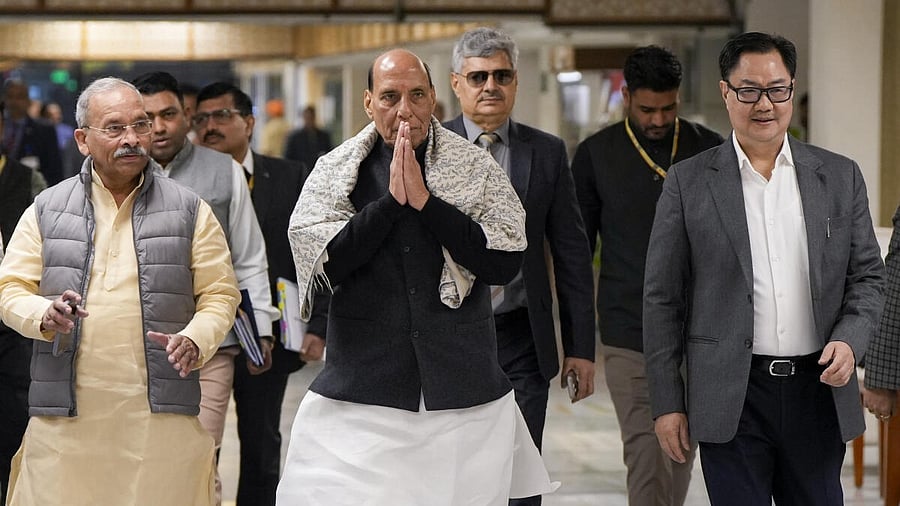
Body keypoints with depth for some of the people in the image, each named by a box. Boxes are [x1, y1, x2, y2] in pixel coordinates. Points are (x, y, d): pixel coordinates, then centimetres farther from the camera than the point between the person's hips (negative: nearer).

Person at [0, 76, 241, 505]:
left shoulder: (189, 210, 8)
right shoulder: (46, 210, 11)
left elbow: (219, 293, 7)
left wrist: (195, 340, -12)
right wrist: (45, 315, -12)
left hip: (162, 415, 0)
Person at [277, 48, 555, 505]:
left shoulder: (477, 169, 4)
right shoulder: (334, 171, 5)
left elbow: (505, 263, -8)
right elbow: (323, 265, -8)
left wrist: (425, 200, -12)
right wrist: (392, 200, -12)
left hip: (465, 399, 1)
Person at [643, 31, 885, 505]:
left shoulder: (840, 177, 7)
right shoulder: (688, 182, 1)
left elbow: (868, 276, 10)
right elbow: (662, 298, 1)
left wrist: (849, 341, -10)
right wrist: (667, 401, -2)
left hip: (819, 390, 2)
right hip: (730, 397, -2)